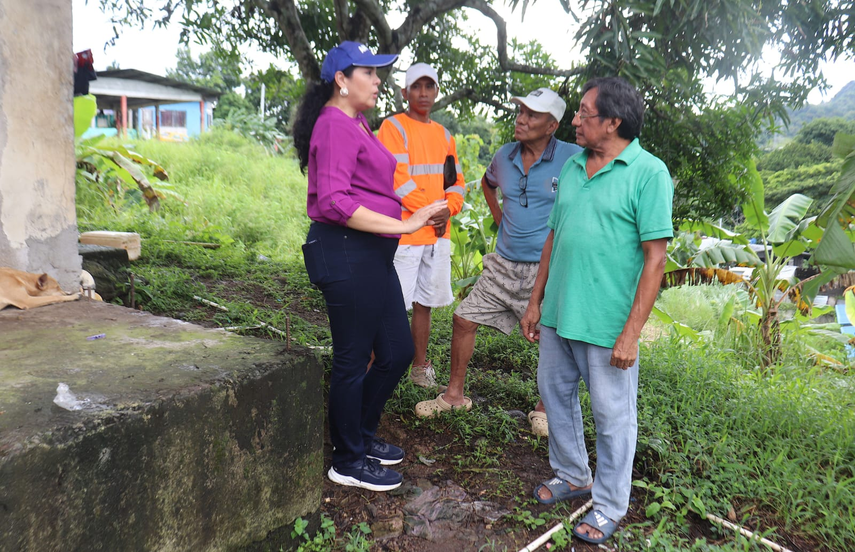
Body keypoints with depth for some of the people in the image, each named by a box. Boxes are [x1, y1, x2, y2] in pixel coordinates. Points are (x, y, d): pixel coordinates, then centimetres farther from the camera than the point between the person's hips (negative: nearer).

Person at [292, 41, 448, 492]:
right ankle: (348, 463, 21)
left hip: (371, 253, 10)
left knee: (397, 352, 15)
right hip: (346, 252, -10)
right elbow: (334, 202, -24)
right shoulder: (336, 125, -12)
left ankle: (362, 436, 34)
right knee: (353, 360, 2)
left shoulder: (357, 125, 19)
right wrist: (405, 225, -23)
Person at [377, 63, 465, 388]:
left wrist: (448, 210, -3)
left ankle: (421, 368, 22)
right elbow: (397, 178, -13)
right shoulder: (393, 127, -3)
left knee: (425, 303, 12)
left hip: (438, 234, 6)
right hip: (403, 233, -6)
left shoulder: (443, 134, 17)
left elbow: (456, 181, 17)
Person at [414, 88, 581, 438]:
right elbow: (487, 182, 29)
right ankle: (454, 395, 22)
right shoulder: (504, 156, 6)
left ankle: (543, 409, 25)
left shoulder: (572, 158, -11)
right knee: (464, 319, 5)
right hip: (503, 264, 5)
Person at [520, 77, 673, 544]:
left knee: (612, 417, 8)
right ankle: (572, 475, 42)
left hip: (607, 325, -6)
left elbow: (655, 257, -14)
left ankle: (610, 506, 29)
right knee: (555, 395, 19)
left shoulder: (648, 173, -11)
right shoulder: (573, 166, 8)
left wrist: (631, 333, -18)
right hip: (558, 314, 7)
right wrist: (536, 301, 13)